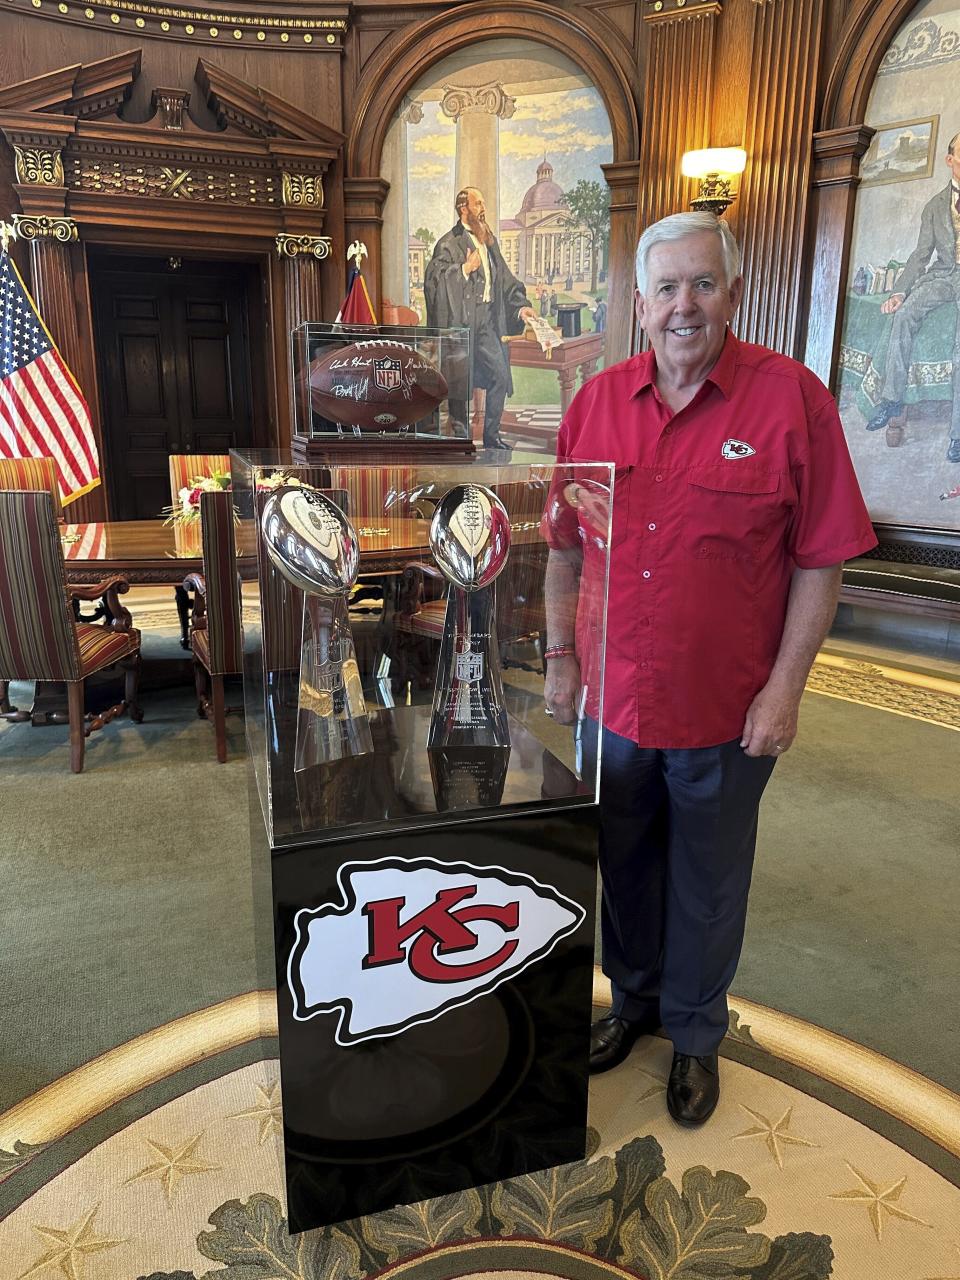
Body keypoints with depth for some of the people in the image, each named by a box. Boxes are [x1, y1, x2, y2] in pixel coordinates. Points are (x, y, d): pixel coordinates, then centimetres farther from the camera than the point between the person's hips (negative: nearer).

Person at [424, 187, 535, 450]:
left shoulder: (489, 241, 17)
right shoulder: (449, 243, -5)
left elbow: (505, 278, 20)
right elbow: (432, 276, -15)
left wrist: (520, 306, 10)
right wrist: (465, 268, -17)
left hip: (487, 319, 6)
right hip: (461, 320, -6)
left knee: (500, 374, 0)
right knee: (460, 379, 0)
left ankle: (491, 434, 9)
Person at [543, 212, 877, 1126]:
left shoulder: (792, 399, -10)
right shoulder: (595, 403, 1)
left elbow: (819, 562, -9)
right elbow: (565, 547, 6)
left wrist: (783, 689, -12)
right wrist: (560, 658, 4)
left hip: (725, 710, -3)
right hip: (612, 699, 3)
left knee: (708, 885, 16)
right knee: (625, 868, 21)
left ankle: (695, 1033, 41)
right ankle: (633, 999, 47)